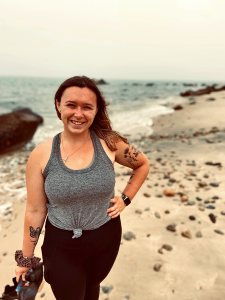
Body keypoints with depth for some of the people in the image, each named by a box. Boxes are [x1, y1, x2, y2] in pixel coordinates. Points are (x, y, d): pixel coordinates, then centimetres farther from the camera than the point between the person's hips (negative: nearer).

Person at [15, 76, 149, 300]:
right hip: (61, 246, -1)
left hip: (106, 238, 2)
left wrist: (125, 199, -4)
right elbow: (35, 211, -9)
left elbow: (143, 164, 3)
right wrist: (26, 259, 0)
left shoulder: (109, 143, -16)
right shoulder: (41, 155, -17)